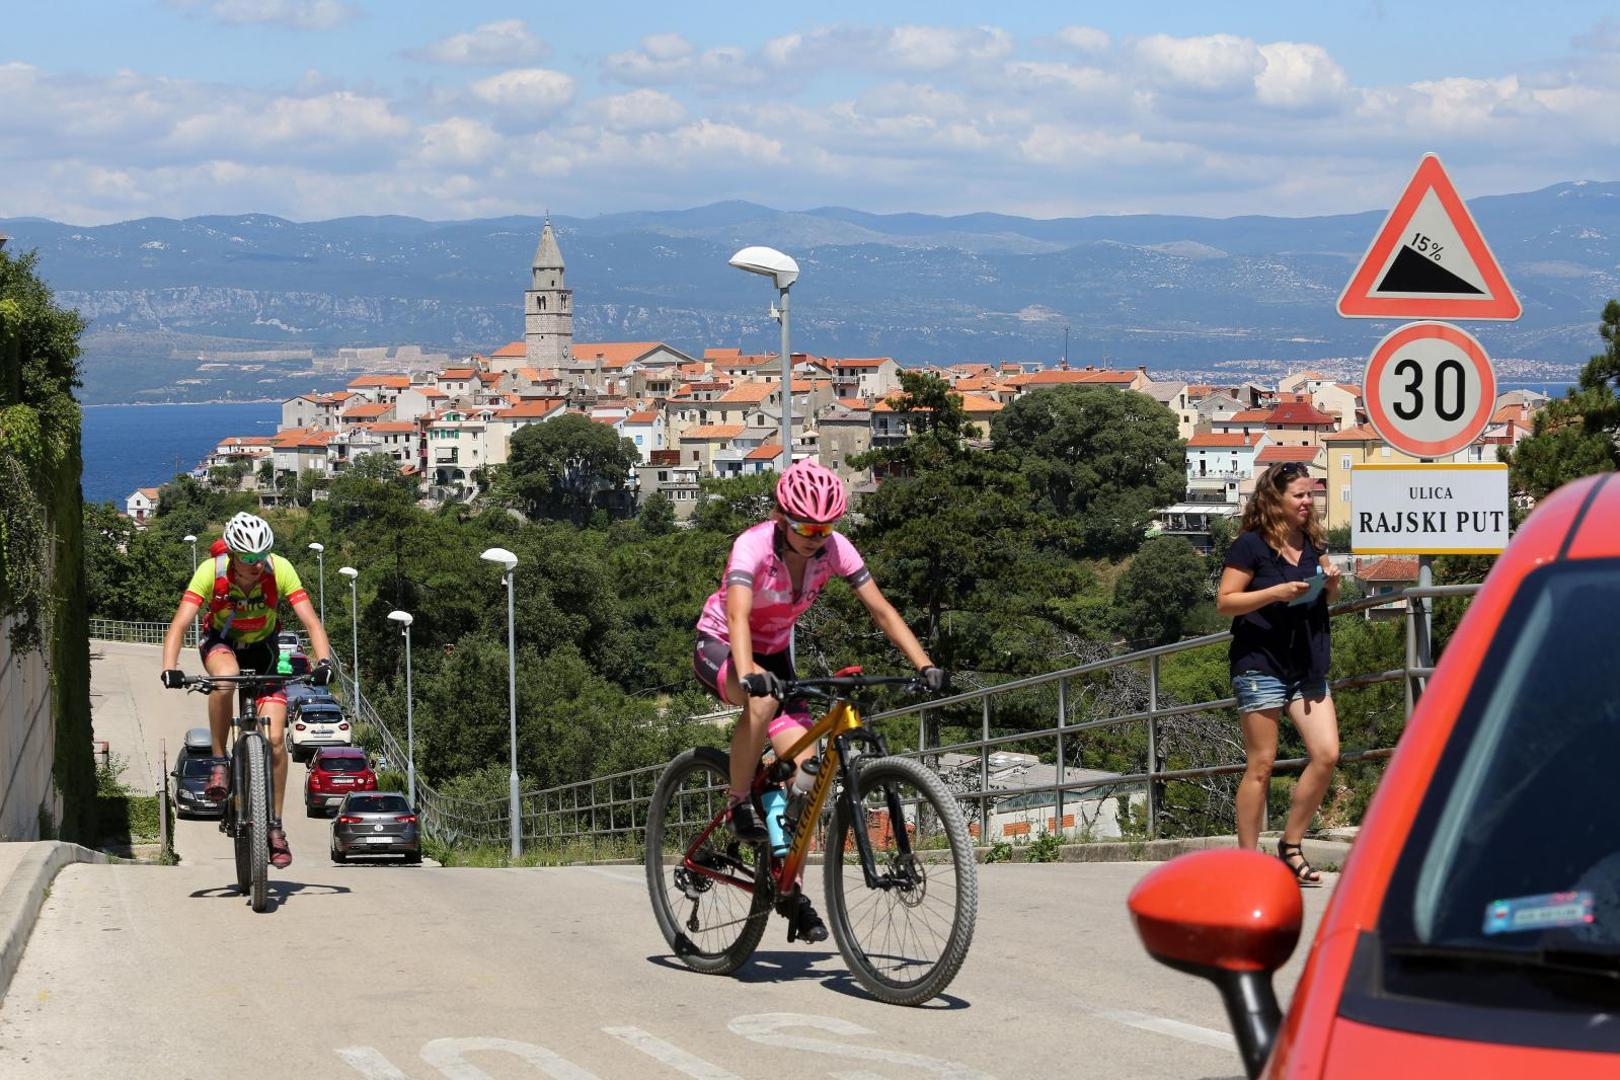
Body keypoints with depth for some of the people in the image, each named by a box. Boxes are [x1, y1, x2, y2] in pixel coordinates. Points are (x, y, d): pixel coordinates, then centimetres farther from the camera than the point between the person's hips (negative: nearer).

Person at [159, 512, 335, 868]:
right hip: (220, 642, -1)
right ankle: (219, 762, -20)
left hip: (262, 648, 1)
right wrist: (170, 668, -48)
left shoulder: (280, 571, -26)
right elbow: (179, 624, -32)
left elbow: (311, 621, -29)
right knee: (225, 678, -39)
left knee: (274, 738, -13)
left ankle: (275, 826, 1)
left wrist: (323, 662, -46)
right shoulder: (211, 571, -28)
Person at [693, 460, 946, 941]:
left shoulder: (834, 548, -17)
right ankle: (739, 806, -19)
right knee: (764, 699, -40)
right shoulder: (754, 546, -30)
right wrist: (748, 672, -63)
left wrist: (925, 665, -28)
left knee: (804, 766, -12)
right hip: (720, 649, -5)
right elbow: (737, 615, -45)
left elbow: (882, 611, -16)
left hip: (774, 653, 5)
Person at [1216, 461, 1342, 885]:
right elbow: (1225, 602, -11)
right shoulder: (1251, 546, -8)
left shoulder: (1312, 543, 12)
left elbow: (1327, 600, 25)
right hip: (1261, 664, -6)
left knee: (1326, 754, -4)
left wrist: (1331, 583, 2)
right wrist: (1276, 592, -21)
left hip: (1307, 666, 6)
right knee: (1261, 766, -3)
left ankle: (1290, 846, 9)